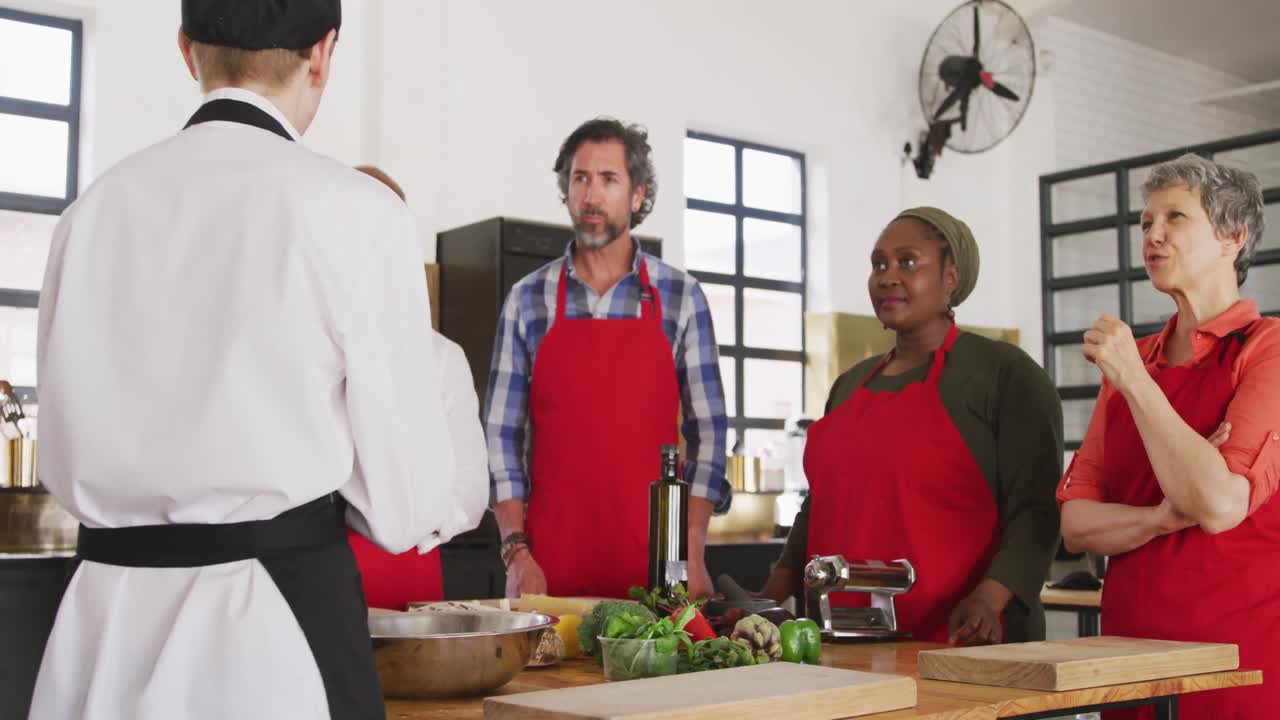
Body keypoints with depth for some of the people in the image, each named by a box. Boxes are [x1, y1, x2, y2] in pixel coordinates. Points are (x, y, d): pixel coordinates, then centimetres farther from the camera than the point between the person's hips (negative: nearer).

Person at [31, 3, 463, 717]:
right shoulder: (357, 211, -12)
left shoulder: (94, 209, 1)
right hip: (276, 615, -4)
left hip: (104, 617, 5)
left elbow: (65, 457, 9)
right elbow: (404, 499, -9)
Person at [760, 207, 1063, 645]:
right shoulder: (850, 385, 15)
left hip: (960, 640, -5)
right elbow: (819, 503, 21)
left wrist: (989, 598, -25)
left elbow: (1034, 508, -11)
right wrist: (772, 597, 10)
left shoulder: (1004, 373, -4)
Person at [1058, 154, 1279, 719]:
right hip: (1131, 640, 5)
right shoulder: (1131, 360, 9)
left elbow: (1219, 504, -21)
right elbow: (1075, 525, 3)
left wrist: (1135, 381, -16)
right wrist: (1161, 519, -15)